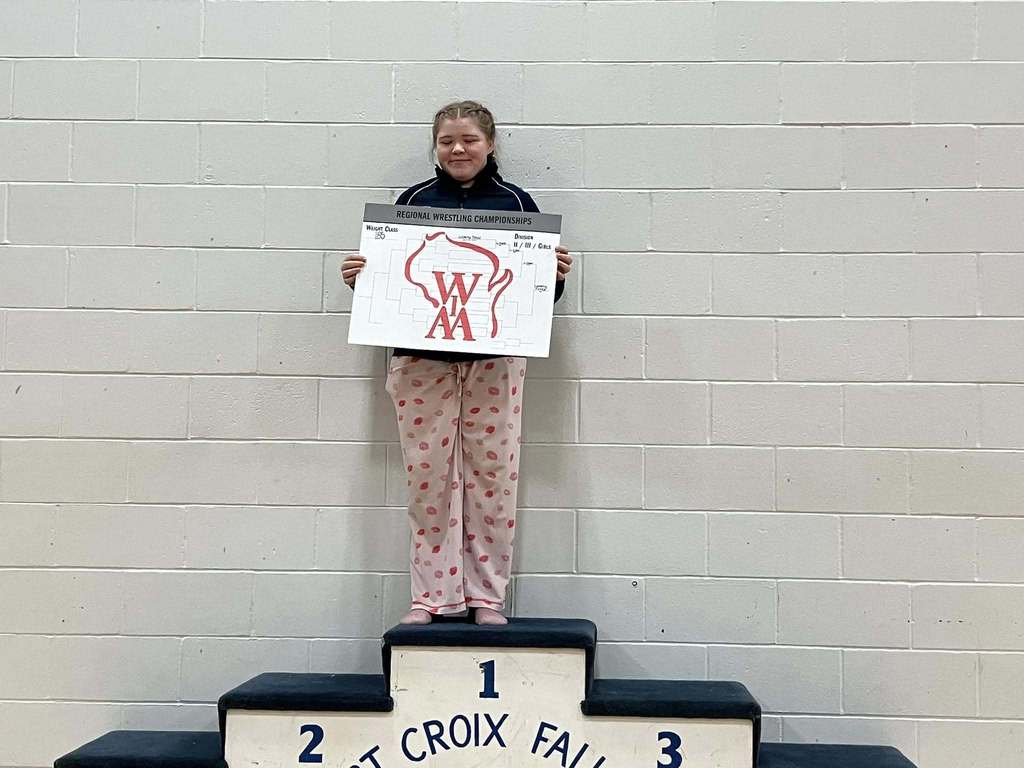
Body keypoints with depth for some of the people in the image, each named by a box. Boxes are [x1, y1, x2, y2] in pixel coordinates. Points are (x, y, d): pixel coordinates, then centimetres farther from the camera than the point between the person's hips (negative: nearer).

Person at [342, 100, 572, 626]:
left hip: (495, 360, 0)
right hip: (421, 360, 1)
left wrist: (557, 275, -9)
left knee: (492, 475, 2)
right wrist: (358, 276, -5)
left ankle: (487, 596, 14)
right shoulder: (412, 201, 10)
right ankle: (431, 595, 13)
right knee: (427, 477, 2)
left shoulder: (516, 203, 8)